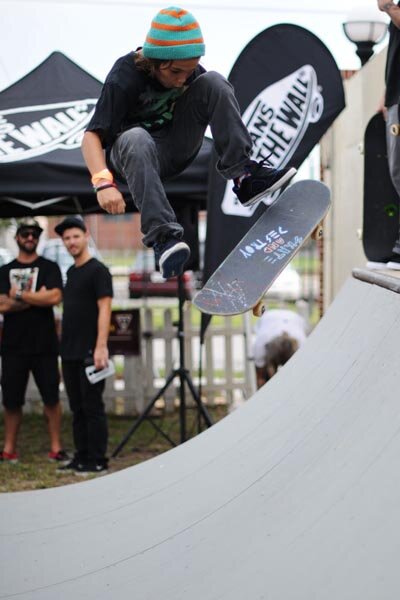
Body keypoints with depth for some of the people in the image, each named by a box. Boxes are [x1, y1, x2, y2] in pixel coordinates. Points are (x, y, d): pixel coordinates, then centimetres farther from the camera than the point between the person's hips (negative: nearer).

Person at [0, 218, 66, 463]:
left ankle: (56, 448, 6)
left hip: (44, 344, -2)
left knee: (51, 398, 0)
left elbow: (55, 297, -13)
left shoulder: (49, 268, 5)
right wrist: (36, 298, -10)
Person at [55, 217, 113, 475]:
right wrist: (66, 345, 15)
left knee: (93, 407, -4)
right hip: (70, 352, 8)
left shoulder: (98, 270, -8)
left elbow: (104, 309, -15)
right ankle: (82, 457, 17)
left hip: (89, 352, -8)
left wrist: (101, 347, -22)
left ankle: (98, 461, 0)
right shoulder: (71, 272, 17)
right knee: (77, 408, 11)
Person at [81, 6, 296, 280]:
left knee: (213, 82, -14)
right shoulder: (124, 78, -21)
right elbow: (92, 135, -27)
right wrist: (104, 183, -43)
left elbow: (220, 107, 9)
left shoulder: (190, 71, -5)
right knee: (136, 139, -42)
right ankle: (162, 237, -52)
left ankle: (244, 176, -22)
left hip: (177, 149, 5)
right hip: (133, 155, -5)